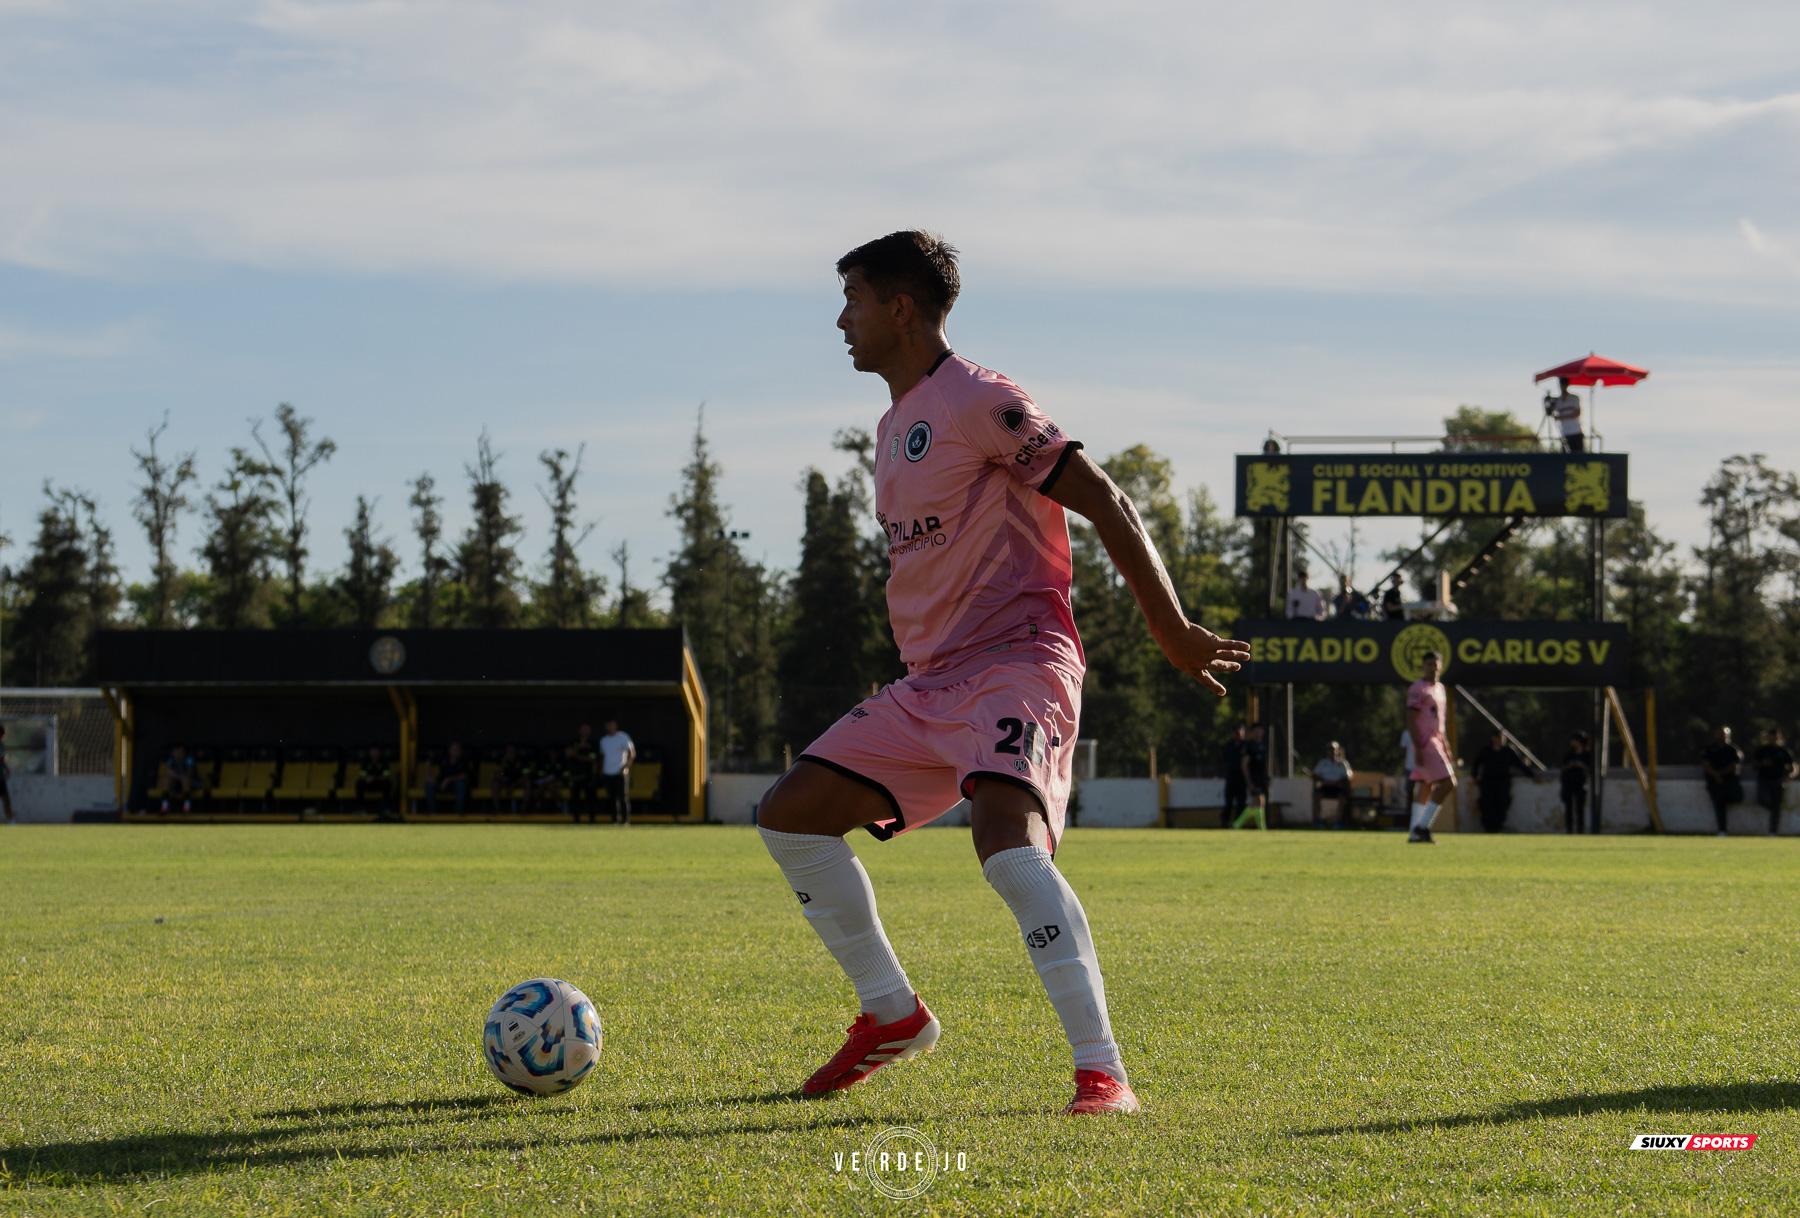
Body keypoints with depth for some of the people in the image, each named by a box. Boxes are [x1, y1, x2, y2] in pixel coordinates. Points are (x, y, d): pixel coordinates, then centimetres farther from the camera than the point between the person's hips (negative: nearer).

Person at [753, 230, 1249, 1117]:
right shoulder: (895, 423, 20)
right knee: (789, 814, 6)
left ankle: (1103, 1072, -33)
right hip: (929, 682, 10)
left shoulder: (977, 400, -9)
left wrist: (1172, 632, -14)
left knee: (1006, 839, -32)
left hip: (1014, 662, -10)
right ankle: (893, 1016, 16)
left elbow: (1105, 504, -12)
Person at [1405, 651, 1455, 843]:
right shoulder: (1418, 689, -10)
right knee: (1447, 783, -14)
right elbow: (1410, 721, -16)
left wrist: (1446, 747, 25)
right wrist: (1418, 748, -22)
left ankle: (1415, 833, 7)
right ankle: (1422, 826, -11)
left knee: (1424, 788, 7)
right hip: (1424, 744, -9)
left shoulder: (1440, 689, 18)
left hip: (1436, 742, 9)